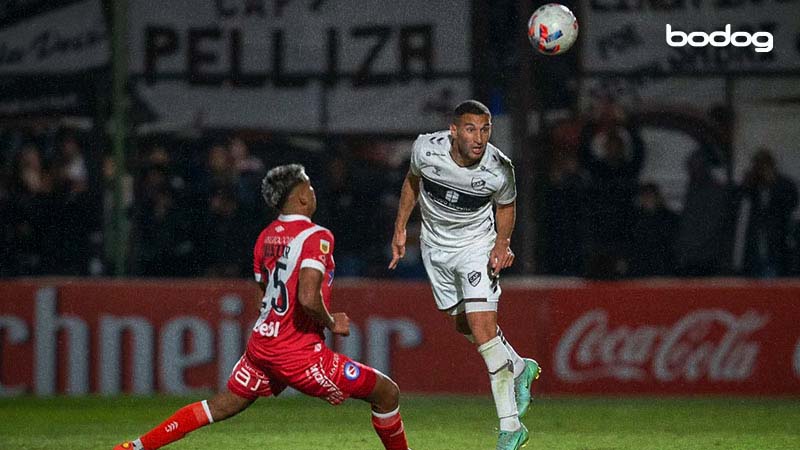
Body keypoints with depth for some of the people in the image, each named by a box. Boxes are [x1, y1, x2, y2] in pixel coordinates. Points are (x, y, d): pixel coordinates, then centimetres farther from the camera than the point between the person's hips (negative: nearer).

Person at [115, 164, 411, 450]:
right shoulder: (316, 236, -16)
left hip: (261, 342, 8)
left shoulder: (266, 236, 9)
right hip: (300, 353, -8)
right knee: (387, 394, 3)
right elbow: (308, 298, -29)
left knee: (222, 407, 22)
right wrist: (332, 324, -10)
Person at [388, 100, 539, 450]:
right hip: (435, 246, 4)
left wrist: (502, 243, -16)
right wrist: (400, 230, 5)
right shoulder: (426, 149, -22)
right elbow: (413, 181, 2)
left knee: (482, 326, -17)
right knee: (464, 324, 12)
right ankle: (519, 369, 40)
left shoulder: (498, 169, -25)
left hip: (477, 244, -4)